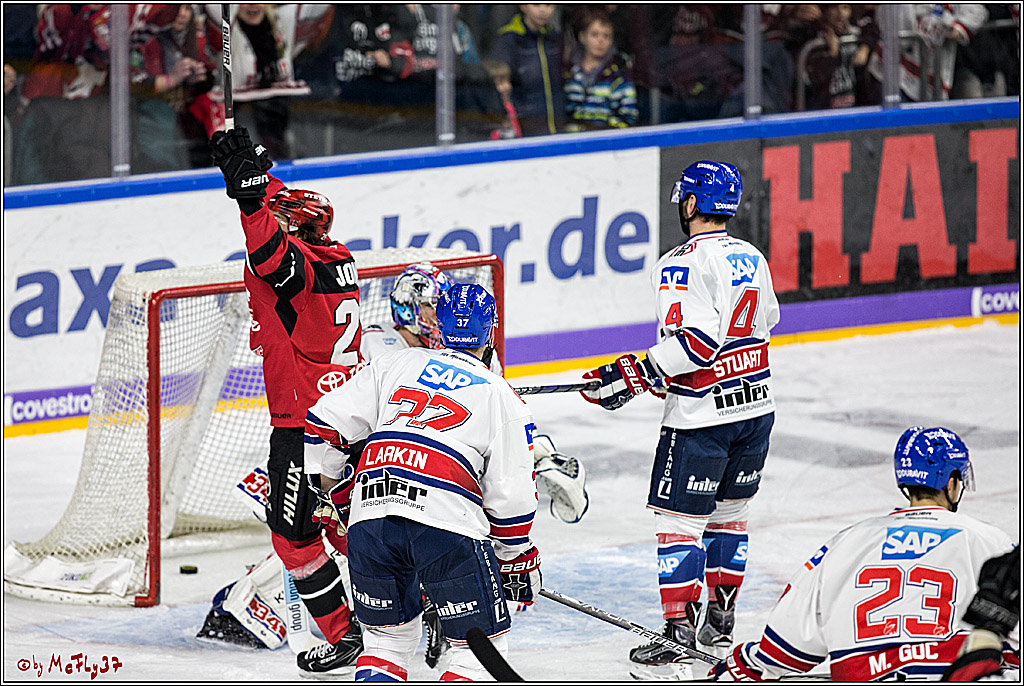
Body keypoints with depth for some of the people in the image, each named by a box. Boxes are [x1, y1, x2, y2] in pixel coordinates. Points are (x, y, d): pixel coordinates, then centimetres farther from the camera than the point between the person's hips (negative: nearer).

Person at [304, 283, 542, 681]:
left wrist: (340, 492, 27)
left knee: (387, 639, 22)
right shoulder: (501, 396, 15)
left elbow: (322, 425, 14)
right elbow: (510, 497, 11)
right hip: (447, 522, -3)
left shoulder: (393, 365, 20)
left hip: (370, 519, 3)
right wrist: (518, 563, 24)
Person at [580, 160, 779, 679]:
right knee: (729, 510, 20)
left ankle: (679, 635, -4)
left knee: (677, 519, -2)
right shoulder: (751, 258, 8)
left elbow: (698, 339, -25)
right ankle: (721, 618, 28)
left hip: (702, 416, -8)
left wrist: (636, 376, -21)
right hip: (757, 404, 8)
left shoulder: (682, 265, -16)